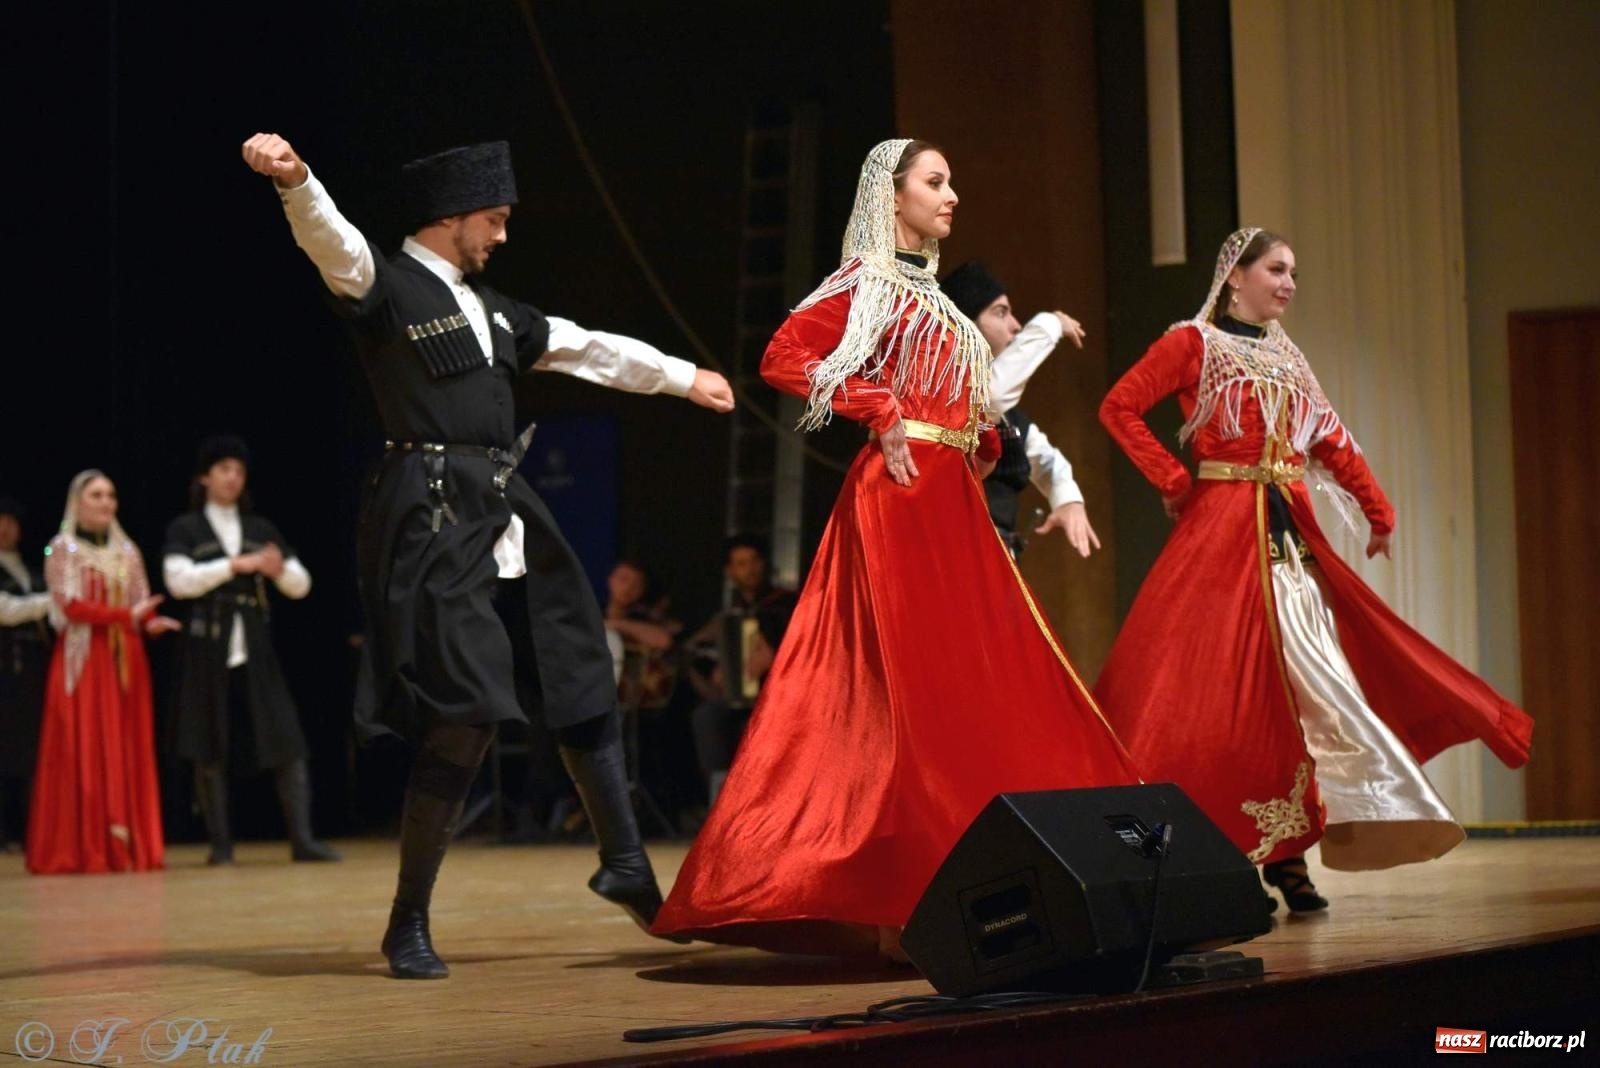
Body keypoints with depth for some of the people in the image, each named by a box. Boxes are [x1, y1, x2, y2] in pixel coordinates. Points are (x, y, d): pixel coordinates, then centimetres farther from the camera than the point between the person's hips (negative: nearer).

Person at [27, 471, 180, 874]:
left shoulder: (127, 551, 15)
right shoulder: (63, 548, -1)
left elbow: (141, 605, 13)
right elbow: (71, 606, -11)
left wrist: (150, 624, -10)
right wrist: (127, 615, -19)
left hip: (126, 662, 5)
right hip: (83, 662, -5)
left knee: (129, 753, 1)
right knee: (84, 752, -8)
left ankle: (127, 845, 3)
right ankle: (81, 849, -8)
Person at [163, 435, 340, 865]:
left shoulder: (262, 529, 14)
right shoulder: (184, 529, 4)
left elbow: (301, 586, 11)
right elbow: (179, 580, -12)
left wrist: (279, 570, -11)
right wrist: (235, 565, -17)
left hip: (255, 649, 3)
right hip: (208, 649, -3)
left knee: (287, 741, -6)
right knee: (209, 751, -1)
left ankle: (302, 839, -6)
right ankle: (220, 844, 6)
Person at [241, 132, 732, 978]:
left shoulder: (487, 305, 20)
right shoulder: (386, 286, -4)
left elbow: (585, 347, 31)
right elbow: (333, 243, -25)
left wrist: (683, 377, 39)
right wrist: (292, 178, -46)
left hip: (505, 512, 9)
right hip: (433, 517, -9)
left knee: (582, 680, 13)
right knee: (467, 710, -15)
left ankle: (624, 866, 28)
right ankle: (409, 924, -4)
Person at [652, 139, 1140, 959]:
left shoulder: (926, 295, 20)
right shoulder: (867, 284, -4)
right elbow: (784, 358, -16)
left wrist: (983, 444, 8)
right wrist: (883, 415, -16)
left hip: (953, 501, 9)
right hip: (899, 496, -9)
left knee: (971, 688, 7)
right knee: (907, 689, -10)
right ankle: (897, 904, -9)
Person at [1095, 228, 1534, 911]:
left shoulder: (1286, 358, 19)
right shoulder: (1194, 343, 0)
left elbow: (1331, 442, 19)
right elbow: (1120, 407, -8)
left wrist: (1378, 513, 14)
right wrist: (1174, 482, -10)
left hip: (1291, 538, 6)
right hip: (1222, 533, -6)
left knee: (1305, 685, -1)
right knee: (1224, 689, -7)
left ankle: (1284, 853, 2)